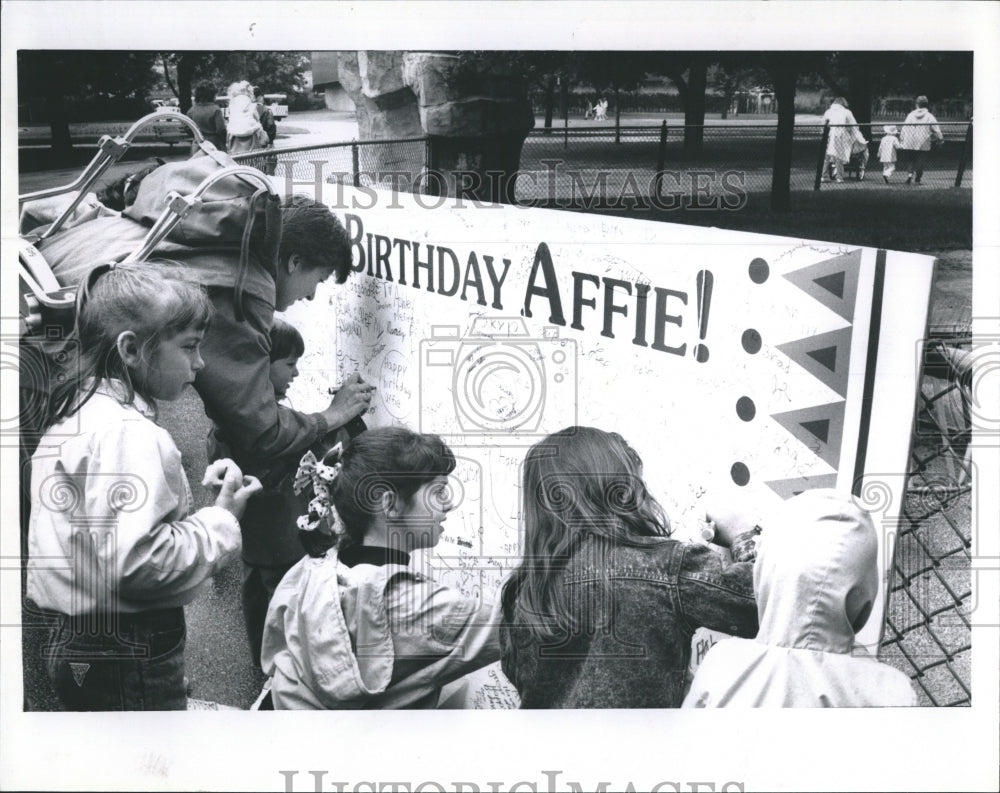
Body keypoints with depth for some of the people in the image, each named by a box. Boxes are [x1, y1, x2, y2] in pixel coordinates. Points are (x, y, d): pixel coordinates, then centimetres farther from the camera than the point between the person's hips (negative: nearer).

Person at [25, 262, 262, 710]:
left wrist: (194, 494, 4)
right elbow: (140, 560, -27)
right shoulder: (128, 433, -20)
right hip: (131, 654, -10)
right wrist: (221, 518, -15)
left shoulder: (74, 417, 11)